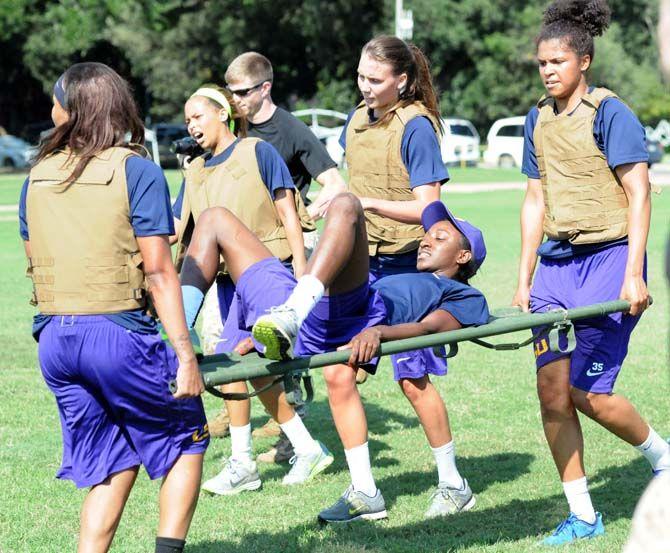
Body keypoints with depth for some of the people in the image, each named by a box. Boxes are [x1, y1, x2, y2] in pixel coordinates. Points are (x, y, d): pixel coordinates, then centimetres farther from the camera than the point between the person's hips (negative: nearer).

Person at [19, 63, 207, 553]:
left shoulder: (37, 177, 9)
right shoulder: (138, 171, -7)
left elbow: (36, 262, 12)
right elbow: (158, 271, -12)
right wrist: (185, 353, -12)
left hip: (53, 338, 5)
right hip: (118, 333, -5)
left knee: (112, 468, 15)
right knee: (186, 439, 13)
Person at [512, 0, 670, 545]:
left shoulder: (610, 113, -8)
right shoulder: (538, 120, 11)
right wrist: (524, 280, 15)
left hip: (608, 258, -6)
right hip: (556, 262, 6)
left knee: (589, 393, -8)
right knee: (552, 392, -1)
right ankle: (582, 516, 8)